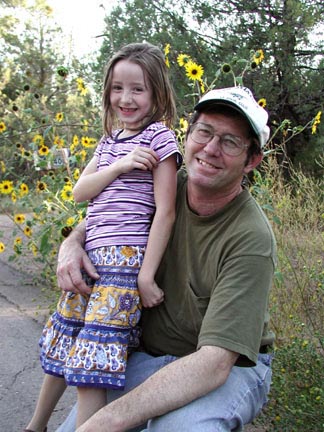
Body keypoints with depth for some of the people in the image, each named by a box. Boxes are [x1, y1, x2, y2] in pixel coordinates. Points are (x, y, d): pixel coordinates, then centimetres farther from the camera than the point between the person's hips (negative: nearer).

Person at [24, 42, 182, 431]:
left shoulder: (159, 137, -6)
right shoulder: (110, 139, 16)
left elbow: (165, 211, -11)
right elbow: (79, 192, 8)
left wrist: (147, 275, -15)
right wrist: (118, 167, -10)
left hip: (125, 257, -8)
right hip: (89, 256, 8)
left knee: (90, 361, -12)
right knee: (58, 345, 19)